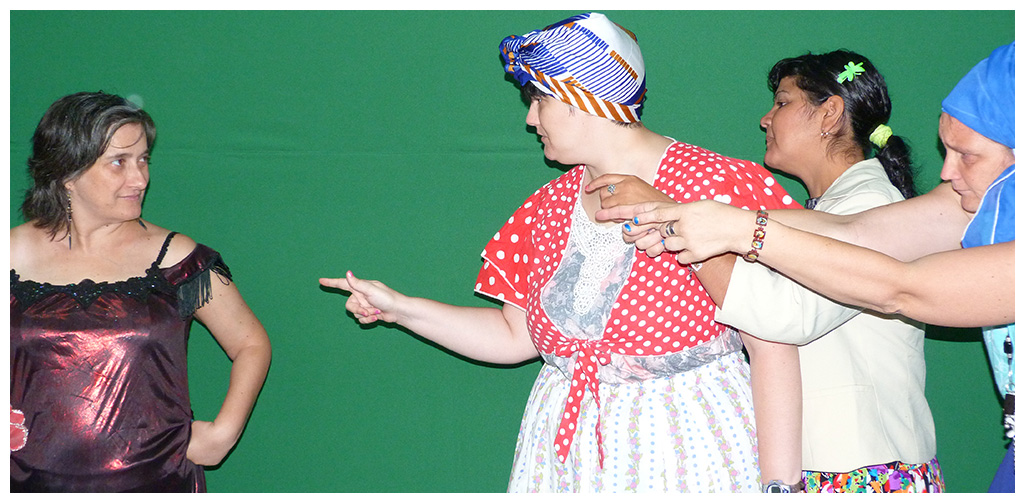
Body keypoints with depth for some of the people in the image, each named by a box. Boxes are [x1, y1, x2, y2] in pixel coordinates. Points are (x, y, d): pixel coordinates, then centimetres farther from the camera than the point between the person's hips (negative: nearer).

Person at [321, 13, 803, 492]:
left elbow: (774, 352, -16)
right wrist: (399, 307, 9)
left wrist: (780, 486, -19)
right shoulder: (548, 206, 7)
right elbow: (515, 335, 14)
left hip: (687, 444, -5)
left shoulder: (713, 186, -14)